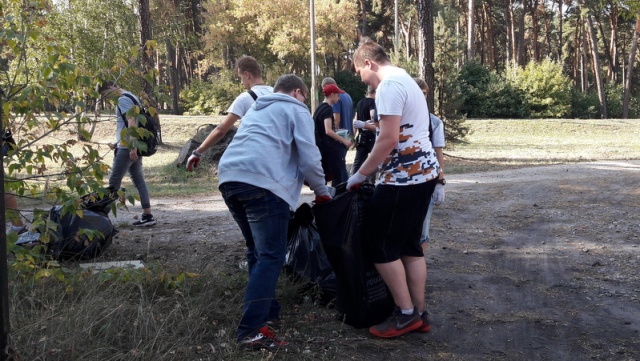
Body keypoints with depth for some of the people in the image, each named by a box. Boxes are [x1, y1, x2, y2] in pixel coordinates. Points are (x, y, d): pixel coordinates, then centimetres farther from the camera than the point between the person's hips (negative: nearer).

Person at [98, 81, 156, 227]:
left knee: (113, 182, -5)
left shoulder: (123, 99, -11)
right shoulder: (130, 97, 20)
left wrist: (132, 147, -27)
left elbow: (132, 122, -21)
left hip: (128, 148, -10)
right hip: (133, 147, 10)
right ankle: (147, 216, 8)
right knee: (139, 181, 8)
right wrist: (117, 144, 25)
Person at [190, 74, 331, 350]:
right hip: (262, 182, -8)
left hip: (229, 178, 8)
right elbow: (309, 158, 3)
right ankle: (251, 330, -15)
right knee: (271, 256, -8)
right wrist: (321, 191, 18)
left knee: (257, 250, 21)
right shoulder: (296, 110, 13)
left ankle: (267, 310, 26)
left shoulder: (256, 109, 35)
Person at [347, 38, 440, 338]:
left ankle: (406, 314, 4)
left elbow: (389, 139, -21)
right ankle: (419, 313, 18)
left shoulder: (388, 86, -14)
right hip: (423, 172, 10)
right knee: (409, 244, 13)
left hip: (405, 177, -10)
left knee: (379, 244, -1)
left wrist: (360, 174, -12)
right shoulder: (405, 80, 18)